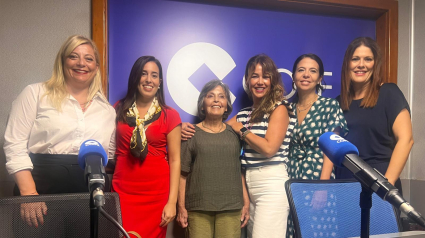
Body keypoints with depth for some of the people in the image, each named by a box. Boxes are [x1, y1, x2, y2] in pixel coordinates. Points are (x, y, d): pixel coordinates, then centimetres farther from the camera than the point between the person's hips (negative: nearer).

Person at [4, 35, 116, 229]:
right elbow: (15, 145, -4)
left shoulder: (107, 109, 12)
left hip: (89, 198, 3)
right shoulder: (35, 94, 2)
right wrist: (28, 192, -15)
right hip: (41, 193, -3)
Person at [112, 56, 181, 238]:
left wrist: (172, 202, -8)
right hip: (122, 192, 1)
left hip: (156, 194, -1)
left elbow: (174, 160, -3)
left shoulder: (169, 115, -1)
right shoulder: (119, 109, 6)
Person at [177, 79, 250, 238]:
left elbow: (240, 170, 11)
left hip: (231, 208, 2)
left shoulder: (234, 134, 10)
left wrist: (246, 202, 8)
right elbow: (182, 173, 1)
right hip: (198, 209, -1)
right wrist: (181, 207, -4)